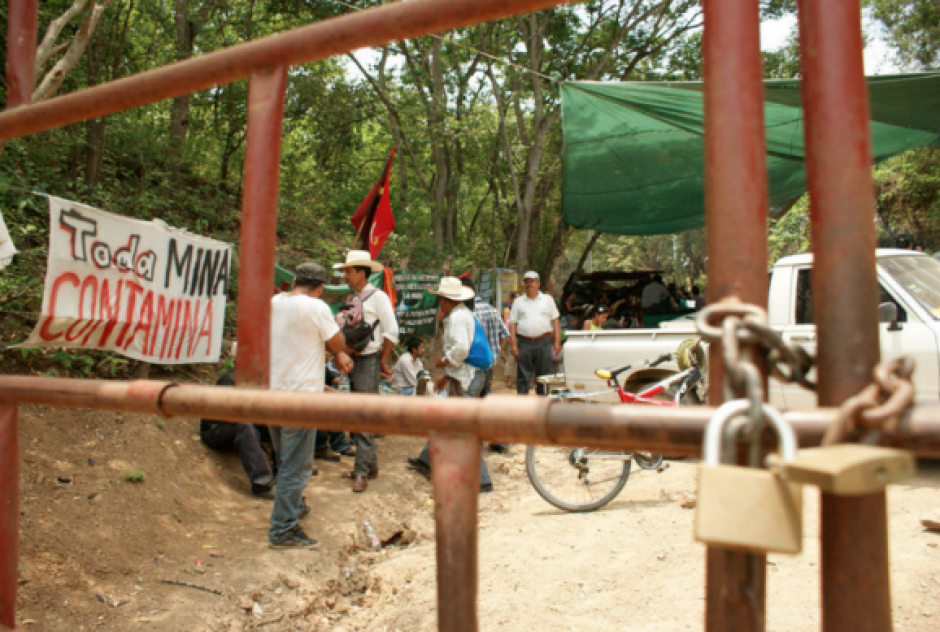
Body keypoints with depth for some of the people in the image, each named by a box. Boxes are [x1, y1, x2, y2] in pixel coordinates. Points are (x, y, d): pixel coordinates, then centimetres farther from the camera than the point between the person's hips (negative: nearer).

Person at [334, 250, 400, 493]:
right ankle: (370, 466, 22)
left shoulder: (377, 297, -8)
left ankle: (362, 471, -2)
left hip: (369, 361, -8)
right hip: (353, 361, 8)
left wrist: (383, 361, -6)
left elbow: (391, 332, -10)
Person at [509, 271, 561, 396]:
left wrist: (557, 342, -1)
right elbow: (512, 324, 6)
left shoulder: (547, 299, 12)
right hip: (524, 342, 0)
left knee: (544, 375, 5)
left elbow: (555, 321, 8)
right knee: (523, 376, 1)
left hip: (544, 342, 0)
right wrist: (513, 344, -4)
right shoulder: (518, 302, 12)